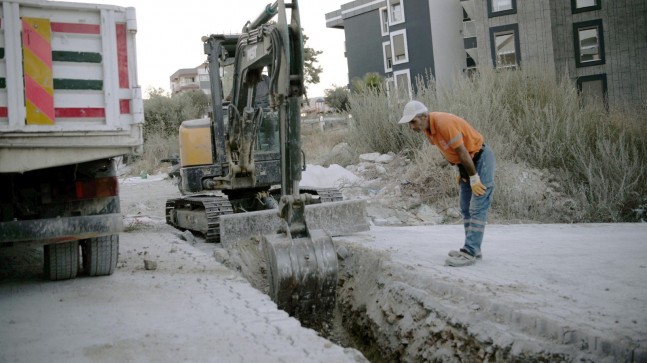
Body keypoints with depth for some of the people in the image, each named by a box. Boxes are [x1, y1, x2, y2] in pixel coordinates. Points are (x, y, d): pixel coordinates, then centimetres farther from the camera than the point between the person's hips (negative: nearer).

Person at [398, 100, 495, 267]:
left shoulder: (444, 123, -30)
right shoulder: (427, 128, -2)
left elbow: (462, 151, -26)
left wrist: (474, 178, -19)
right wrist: (461, 172, 11)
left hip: (481, 159, -10)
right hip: (466, 163, 10)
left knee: (477, 208, -12)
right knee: (466, 208, 11)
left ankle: (469, 253, -16)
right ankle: (473, 249, 18)